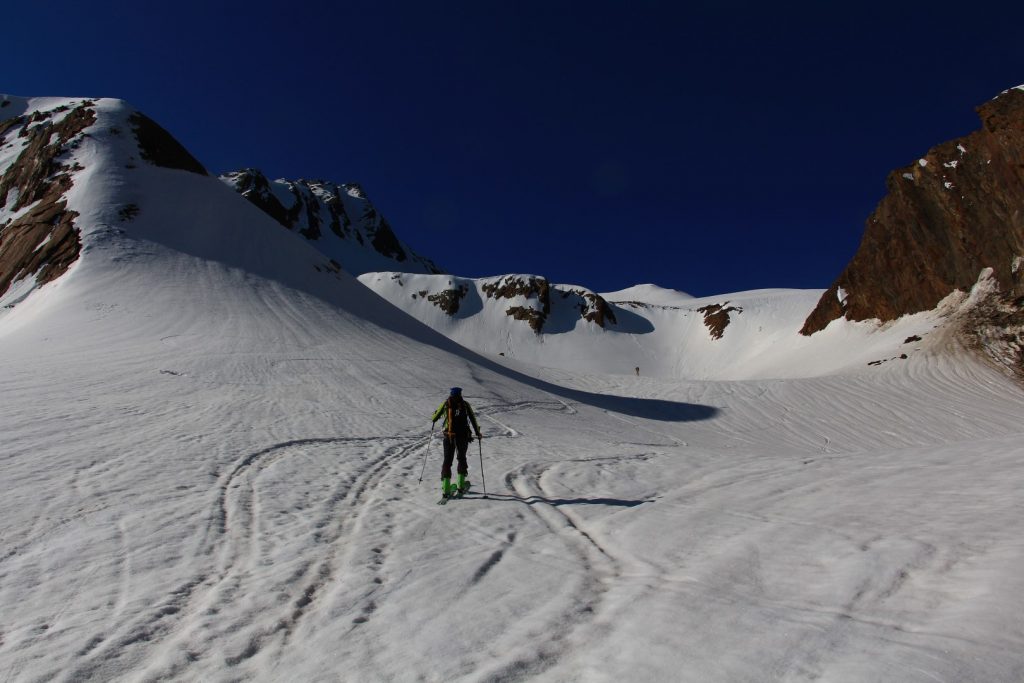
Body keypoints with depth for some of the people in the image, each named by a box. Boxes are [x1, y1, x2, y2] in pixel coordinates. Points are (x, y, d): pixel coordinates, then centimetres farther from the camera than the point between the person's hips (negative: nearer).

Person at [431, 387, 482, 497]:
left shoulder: (446, 404, 0)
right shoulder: (465, 404, 0)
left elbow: (437, 415, 11)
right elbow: (473, 419, 2)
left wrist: (433, 421, 33)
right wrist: (478, 433, 9)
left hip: (449, 437, 0)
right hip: (463, 436, 0)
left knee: (447, 460, 6)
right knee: (462, 458, 17)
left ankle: (446, 489, 0)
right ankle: (461, 486, 15)